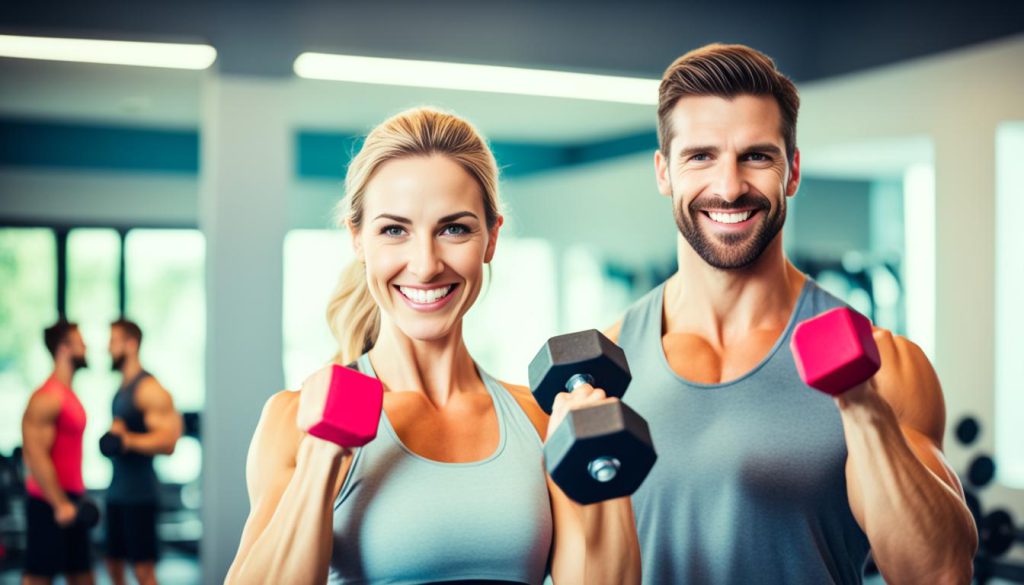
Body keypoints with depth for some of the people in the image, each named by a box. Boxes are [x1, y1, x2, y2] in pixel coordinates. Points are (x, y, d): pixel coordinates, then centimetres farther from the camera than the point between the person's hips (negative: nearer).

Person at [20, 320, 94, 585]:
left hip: (69, 501, 10)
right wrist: (60, 504, -22)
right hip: (49, 503, -10)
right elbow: (36, 456, -21)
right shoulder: (46, 398, -16)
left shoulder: (68, 395, 14)